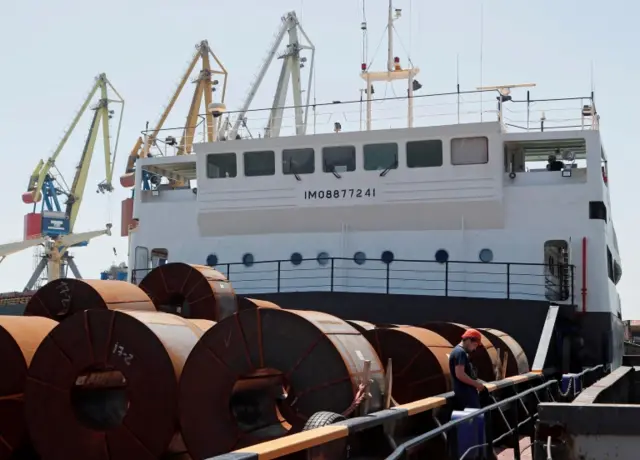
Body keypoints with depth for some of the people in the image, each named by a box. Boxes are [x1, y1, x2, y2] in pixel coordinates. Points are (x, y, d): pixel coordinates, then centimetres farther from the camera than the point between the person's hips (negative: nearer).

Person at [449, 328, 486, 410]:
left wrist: (476, 381, 14)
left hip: (467, 391, 11)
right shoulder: (460, 352, -15)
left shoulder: (461, 351, 18)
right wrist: (476, 384, -15)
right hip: (465, 393, -11)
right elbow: (460, 375, -23)